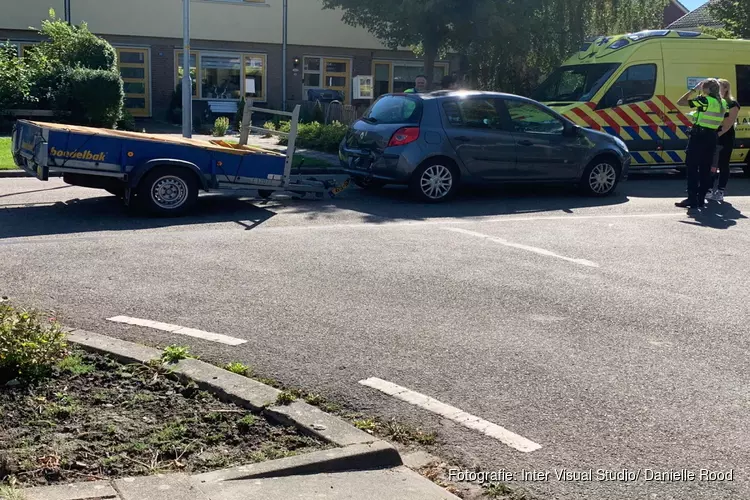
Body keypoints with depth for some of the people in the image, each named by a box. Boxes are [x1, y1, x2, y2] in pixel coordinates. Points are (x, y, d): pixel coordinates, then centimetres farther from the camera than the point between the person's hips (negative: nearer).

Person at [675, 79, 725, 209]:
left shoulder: (704, 100, -12)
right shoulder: (722, 104, 10)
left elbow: (680, 102, -10)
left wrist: (694, 89, -3)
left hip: (699, 136, -7)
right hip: (712, 138, 7)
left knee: (692, 168, -3)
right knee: (705, 169, 10)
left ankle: (692, 200, -5)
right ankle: (701, 199, 12)